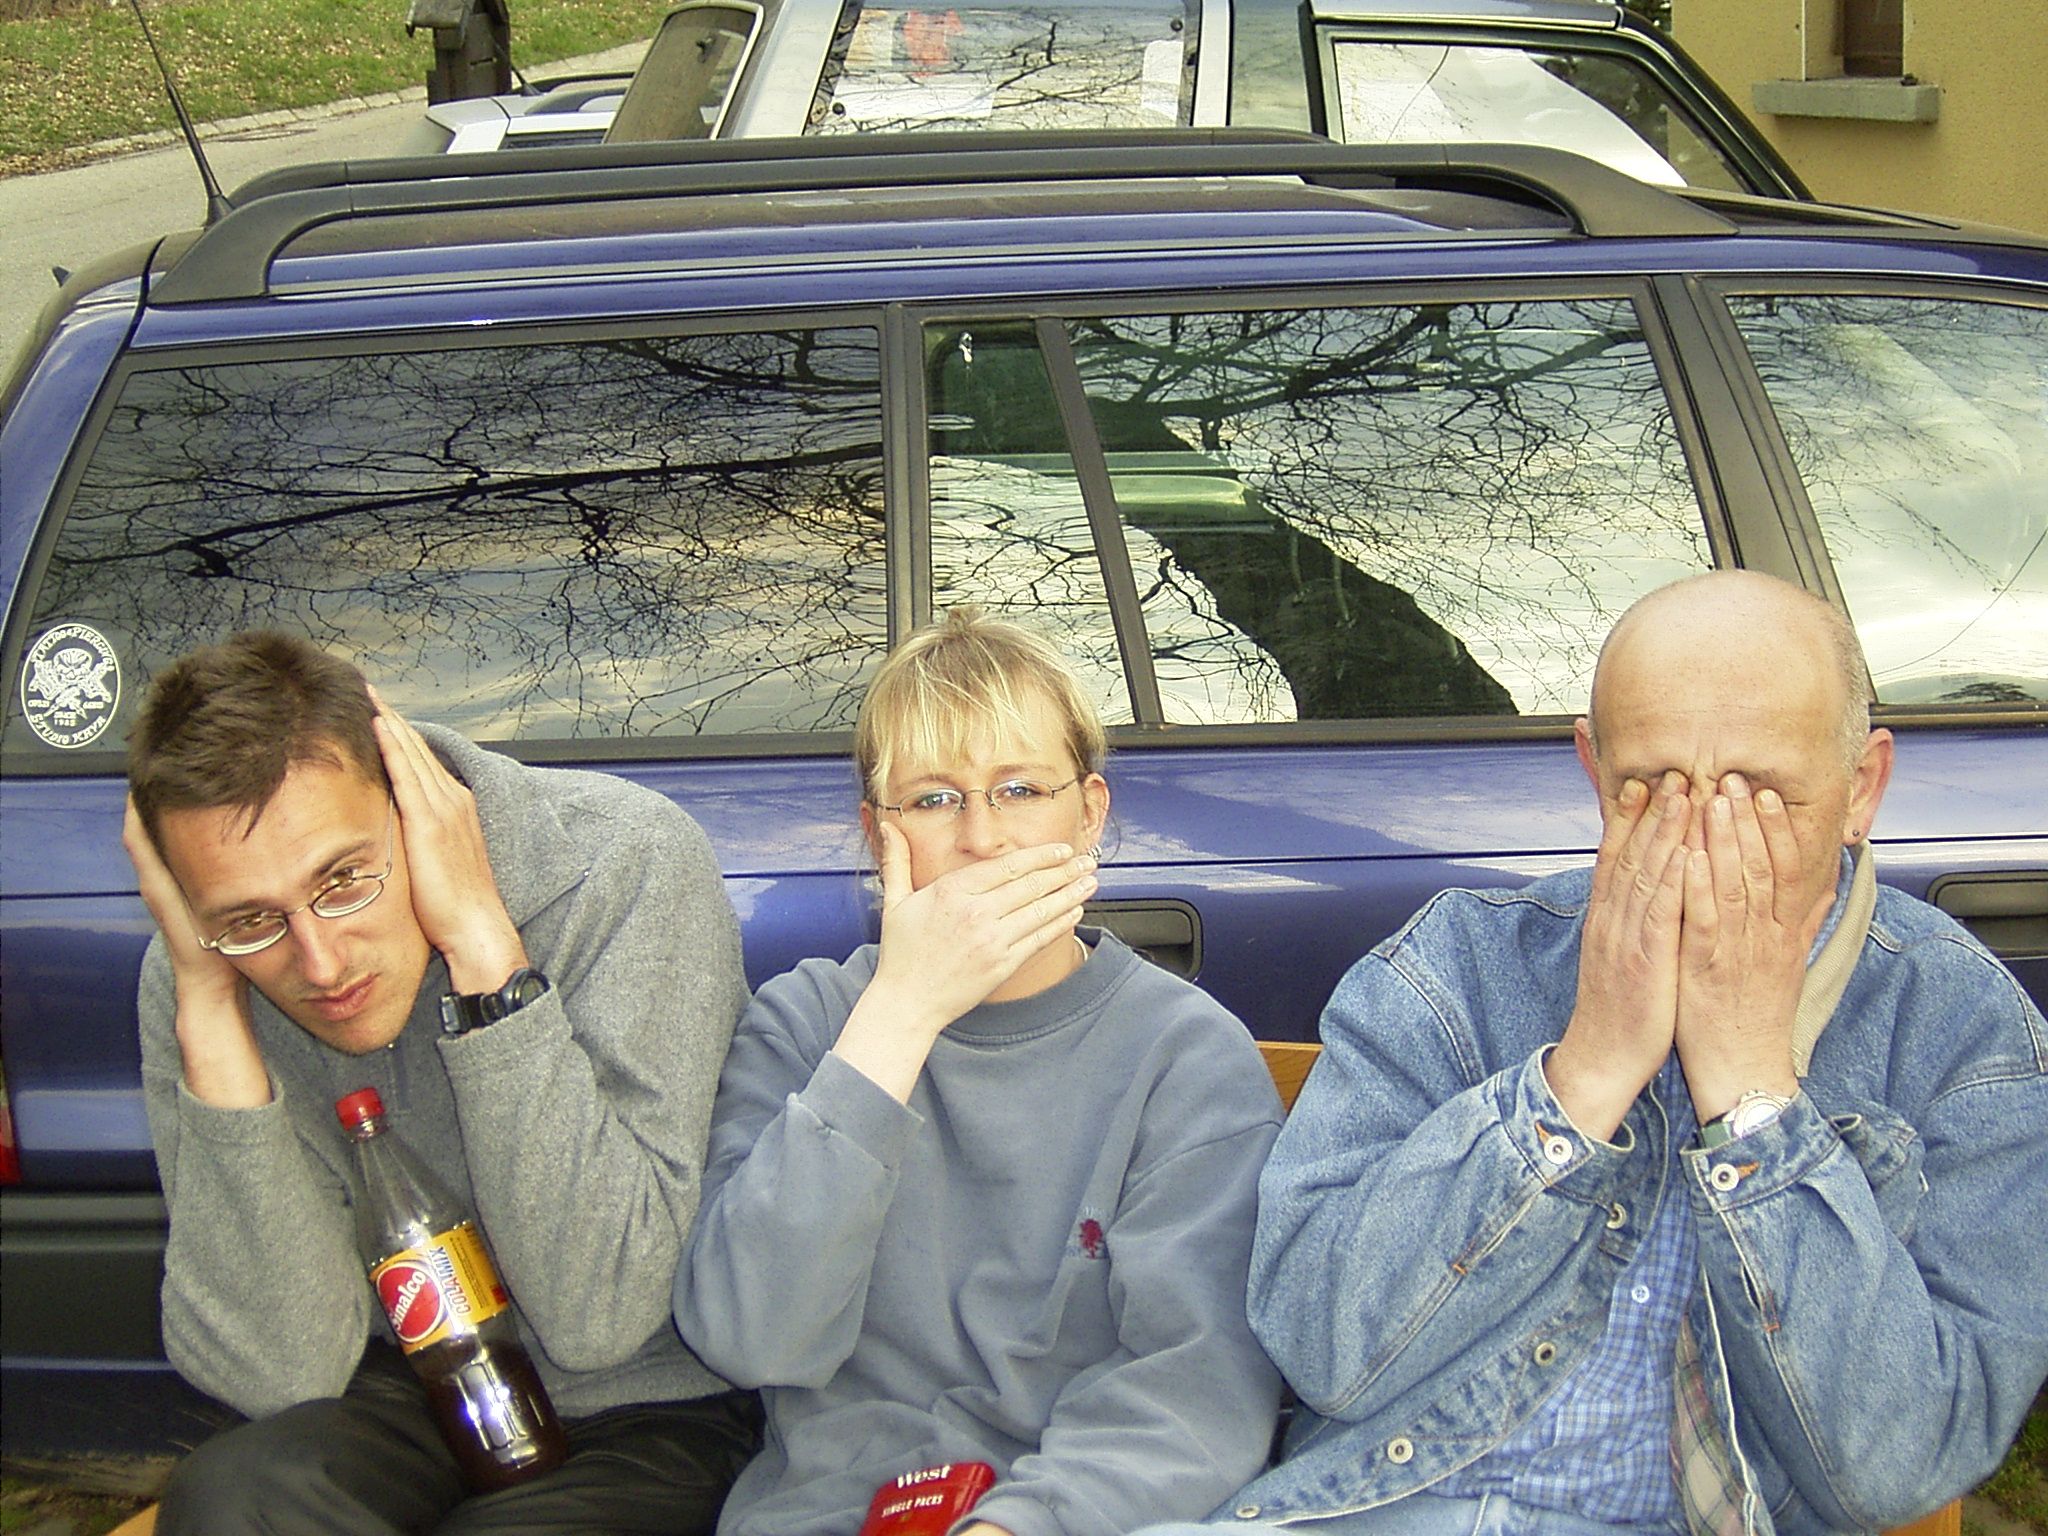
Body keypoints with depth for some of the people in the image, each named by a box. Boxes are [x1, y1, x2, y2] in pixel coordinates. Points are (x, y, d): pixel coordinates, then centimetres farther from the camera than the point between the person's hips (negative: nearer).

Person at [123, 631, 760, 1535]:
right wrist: (208, 1004, -25)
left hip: (654, 1404, -2)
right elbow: (284, 1375, -18)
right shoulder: (186, 978, -12)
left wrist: (483, 942, -31)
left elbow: (599, 1316, -27)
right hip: (419, 1389, 2)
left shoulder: (625, 863, -22)